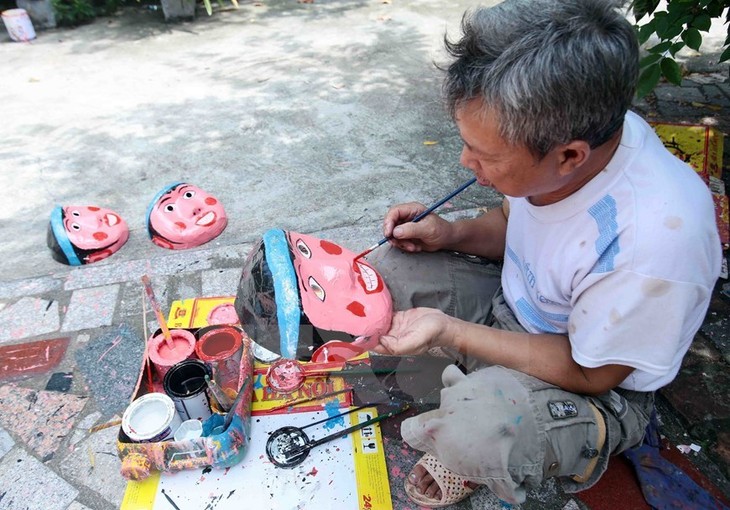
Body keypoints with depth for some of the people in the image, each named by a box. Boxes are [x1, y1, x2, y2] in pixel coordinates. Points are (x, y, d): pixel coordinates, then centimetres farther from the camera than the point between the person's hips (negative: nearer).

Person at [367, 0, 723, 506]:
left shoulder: (658, 236, -37)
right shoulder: (551, 132, -18)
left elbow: (591, 372, -21)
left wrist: (449, 330, -29)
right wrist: (450, 234, -16)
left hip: (594, 385, -6)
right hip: (512, 302, 7)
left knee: (472, 433, -35)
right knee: (384, 269, -8)